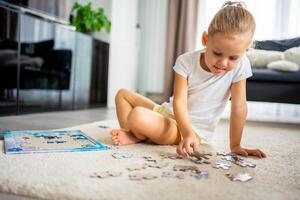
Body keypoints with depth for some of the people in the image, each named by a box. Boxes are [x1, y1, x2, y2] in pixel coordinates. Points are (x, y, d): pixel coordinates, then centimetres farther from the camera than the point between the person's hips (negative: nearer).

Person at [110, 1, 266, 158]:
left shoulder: (240, 66, -18)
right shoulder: (187, 61, -15)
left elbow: (239, 106, -14)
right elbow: (179, 101, -23)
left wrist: (235, 146, -14)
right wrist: (187, 132, -40)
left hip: (194, 129, -4)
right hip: (168, 112, 4)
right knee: (122, 94, 11)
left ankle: (139, 135, 1)